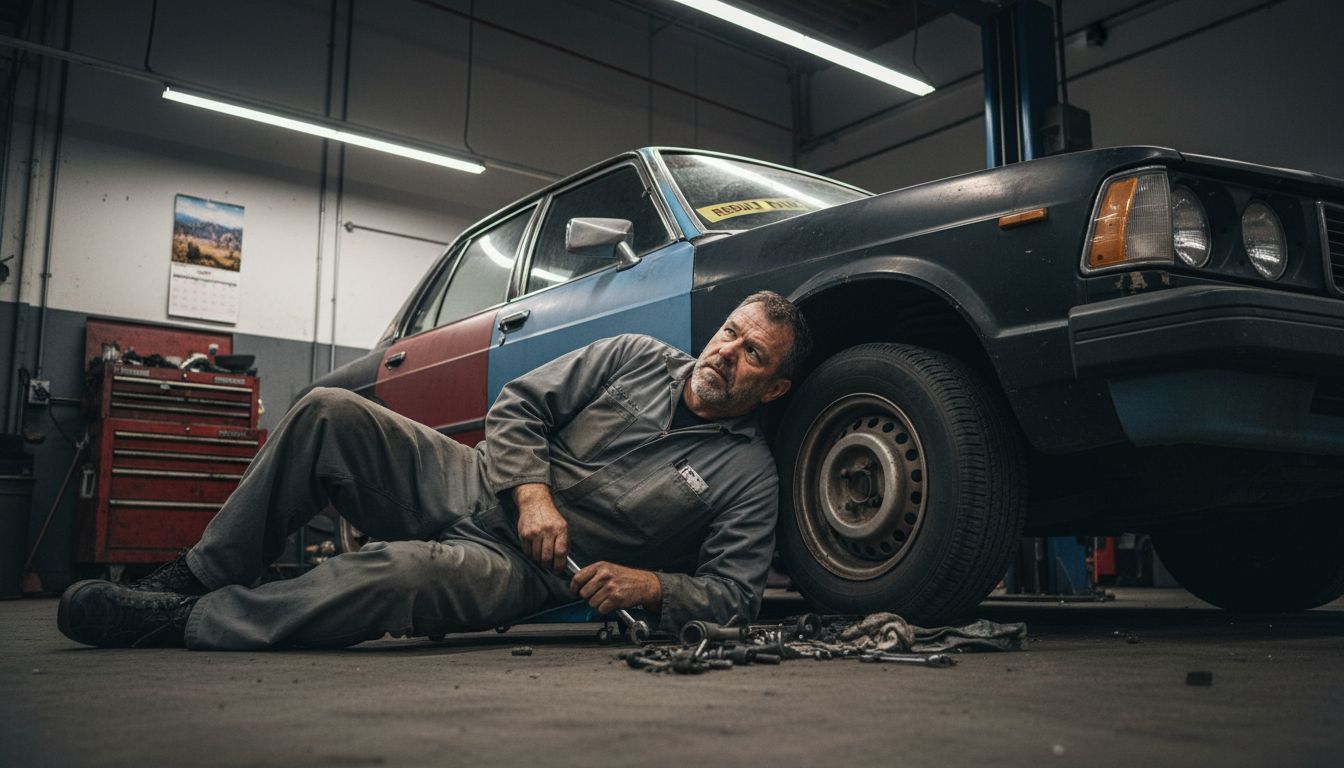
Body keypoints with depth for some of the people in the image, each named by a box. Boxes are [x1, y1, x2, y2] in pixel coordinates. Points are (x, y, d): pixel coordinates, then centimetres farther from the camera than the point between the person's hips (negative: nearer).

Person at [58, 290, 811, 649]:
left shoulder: (749, 475, -2)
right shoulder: (635, 358, 5)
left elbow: (736, 591, -4)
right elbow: (519, 405, 3)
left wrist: (649, 586, -20)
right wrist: (532, 494, -13)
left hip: (523, 571, -4)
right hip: (474, 483, 4)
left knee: (404, 573, -36)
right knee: (328, 412, -16)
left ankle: (180, 621, -20)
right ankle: (202, 576, -2)